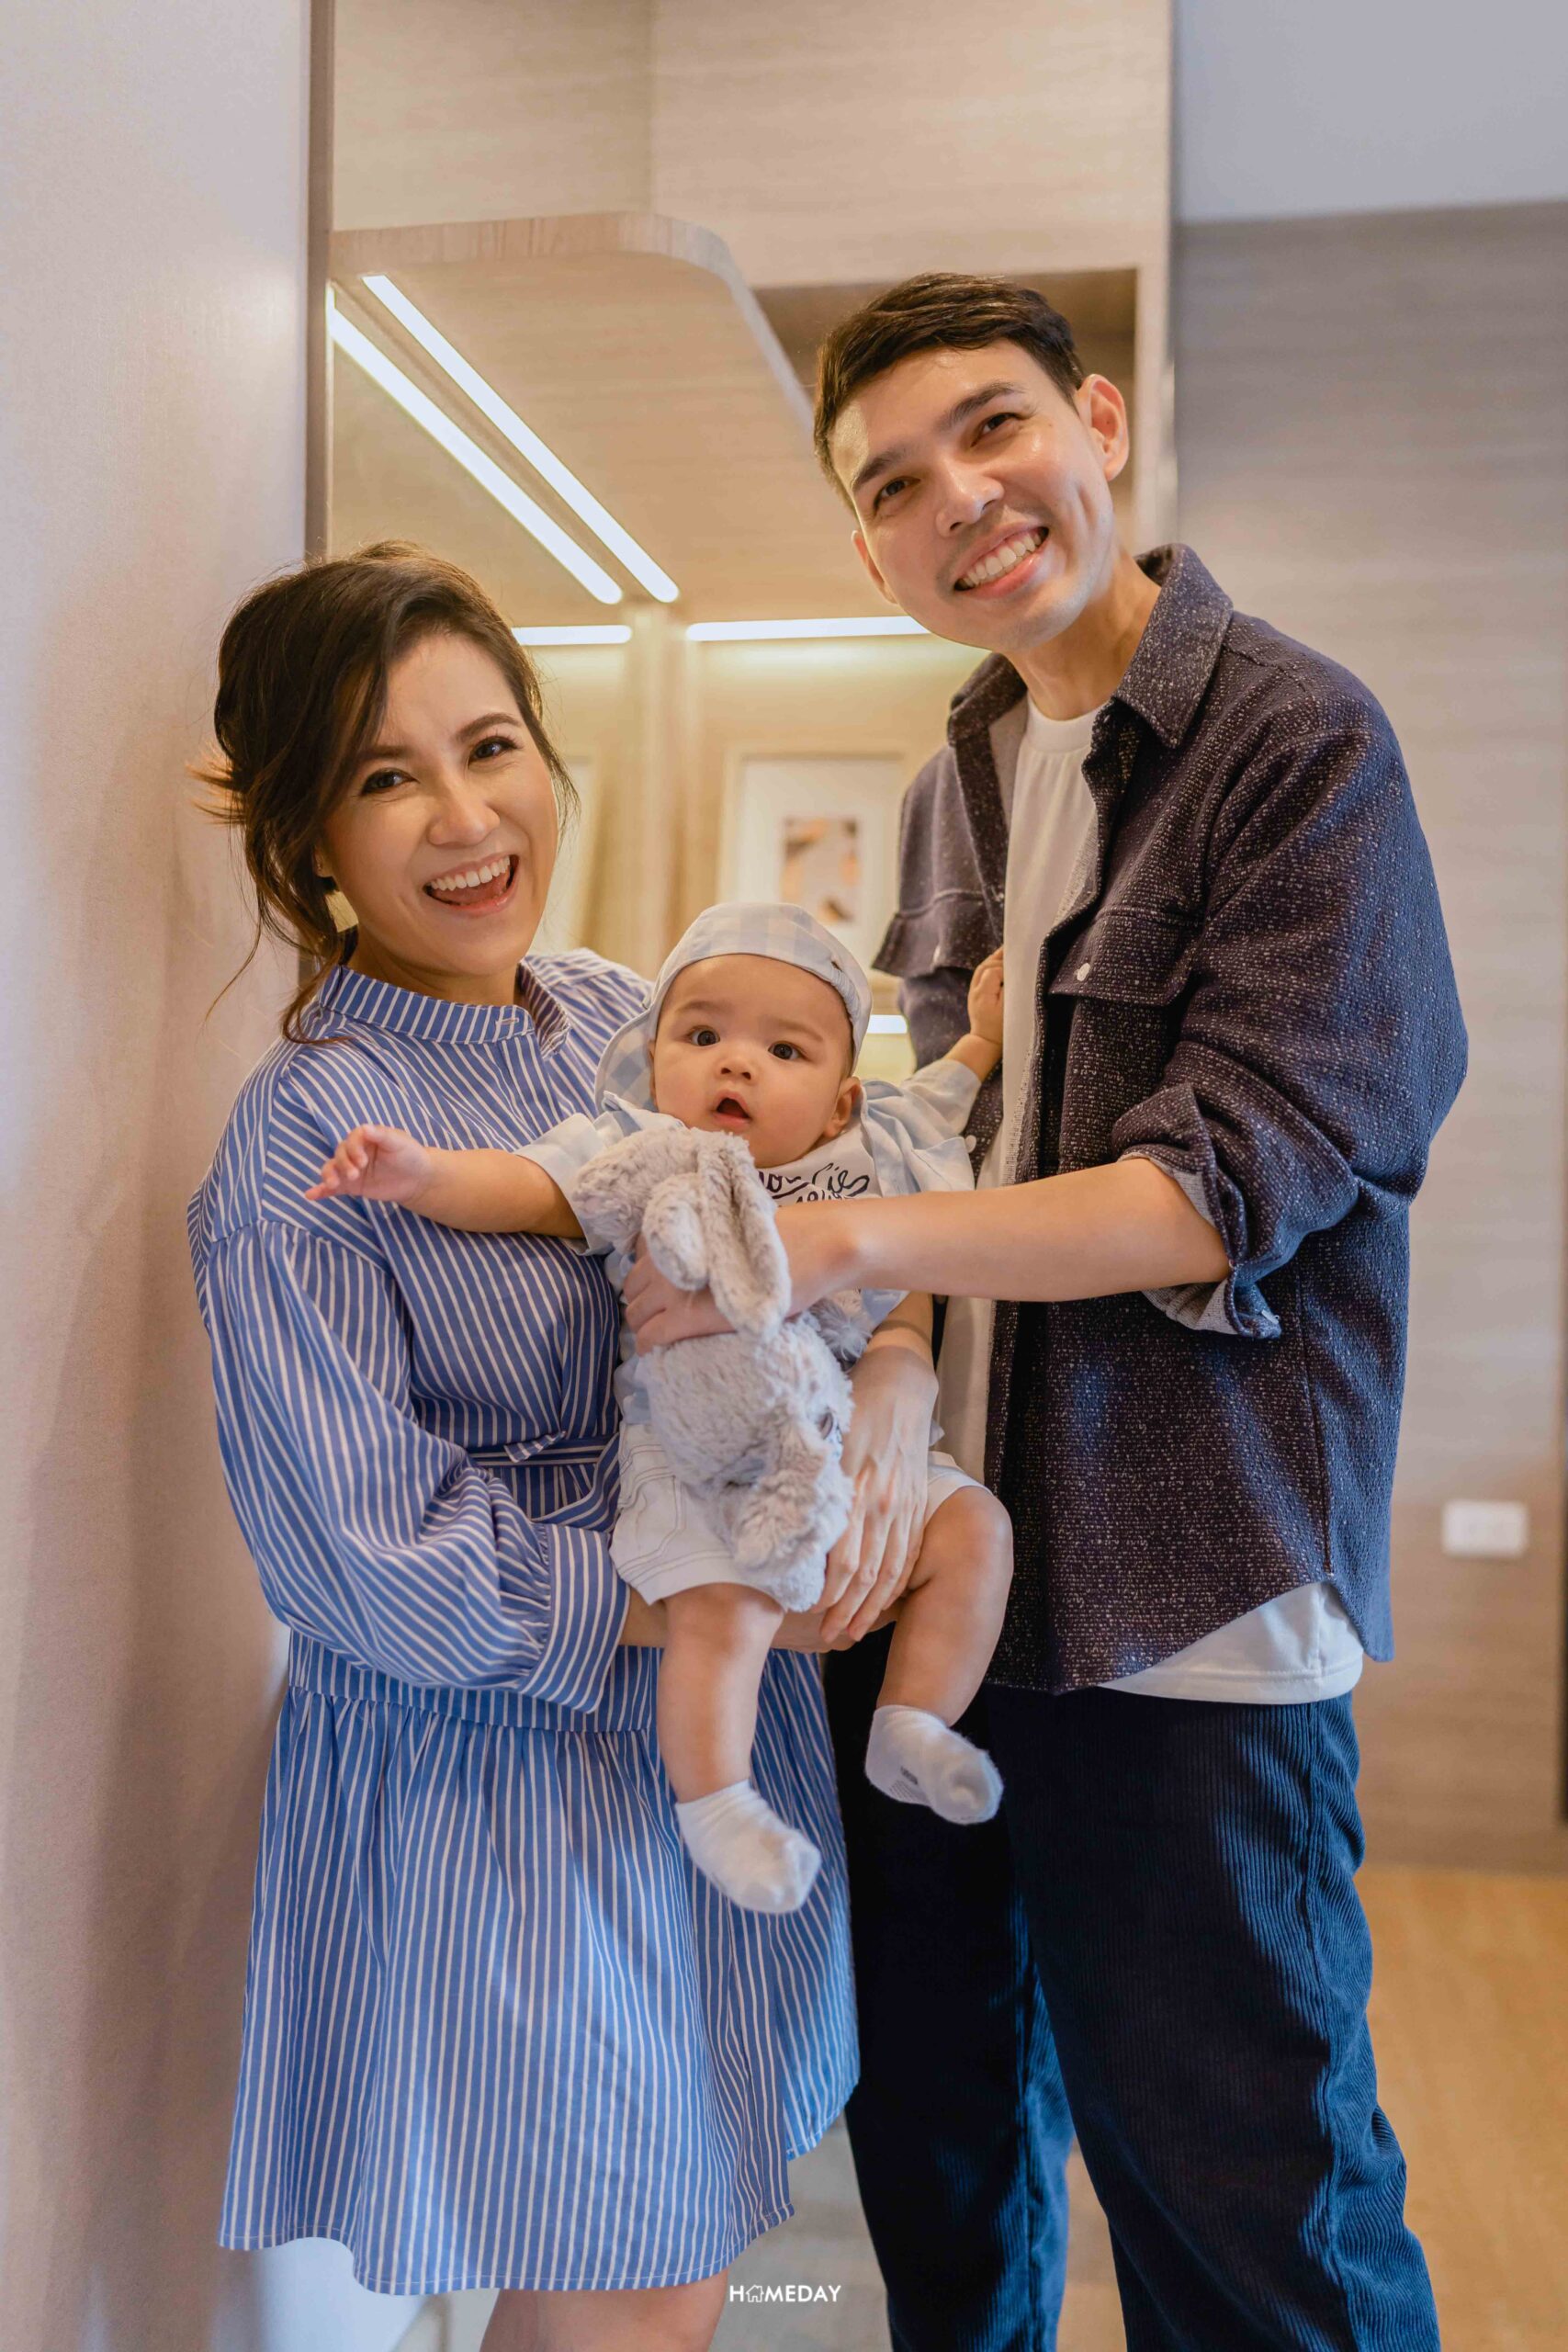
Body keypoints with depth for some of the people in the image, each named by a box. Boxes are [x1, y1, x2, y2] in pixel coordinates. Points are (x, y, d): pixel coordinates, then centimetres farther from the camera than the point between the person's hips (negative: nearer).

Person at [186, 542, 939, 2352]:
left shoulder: (618, 1016, 1)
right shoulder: (299, 1152, -18)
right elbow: (368, 1561, -18)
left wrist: (890, 1394, -16)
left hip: (720, 1732, 6)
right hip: (502, 1787, -6)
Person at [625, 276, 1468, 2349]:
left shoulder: (1298, 743, -9)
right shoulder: (962, 785, 12)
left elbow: (1228, 1187, -17)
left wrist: (841, 1237, -22)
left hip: (1183, 1611, -6)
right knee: (935, 2155, 23)